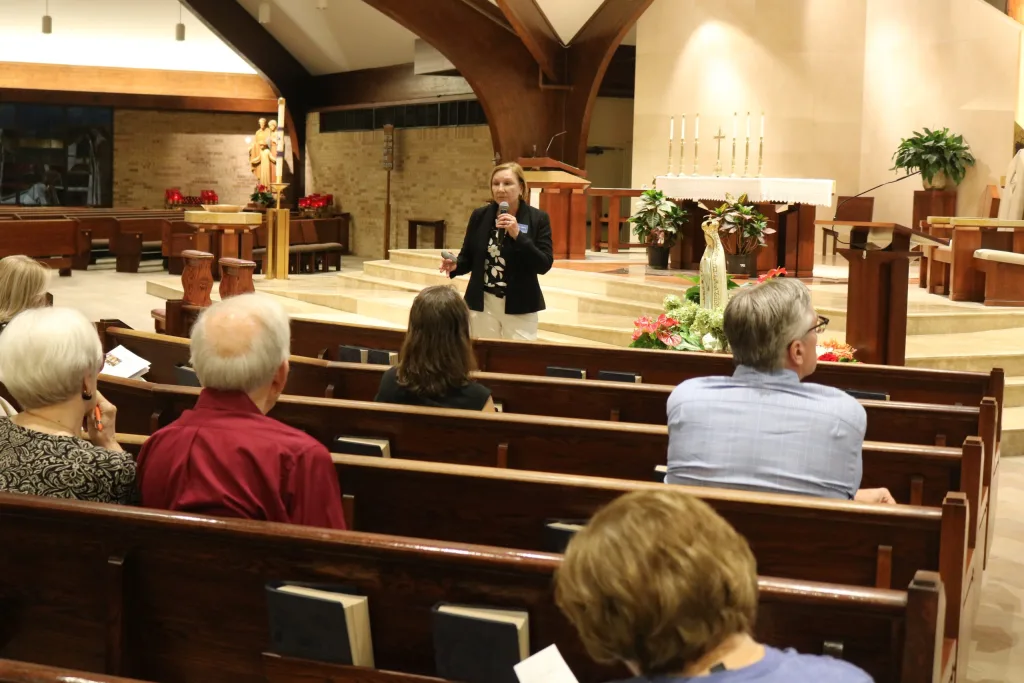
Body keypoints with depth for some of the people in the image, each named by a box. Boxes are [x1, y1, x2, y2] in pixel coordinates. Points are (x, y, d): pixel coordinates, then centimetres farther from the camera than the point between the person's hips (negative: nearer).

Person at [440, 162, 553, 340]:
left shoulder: (538, 219, -5)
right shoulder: (479, 216, 2)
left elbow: (544, 265, -13)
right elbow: (468, 258, 9)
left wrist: (517, 235, -22)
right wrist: (455, 265, -14)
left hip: (520, 306, -2)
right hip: (483, 304, 2)